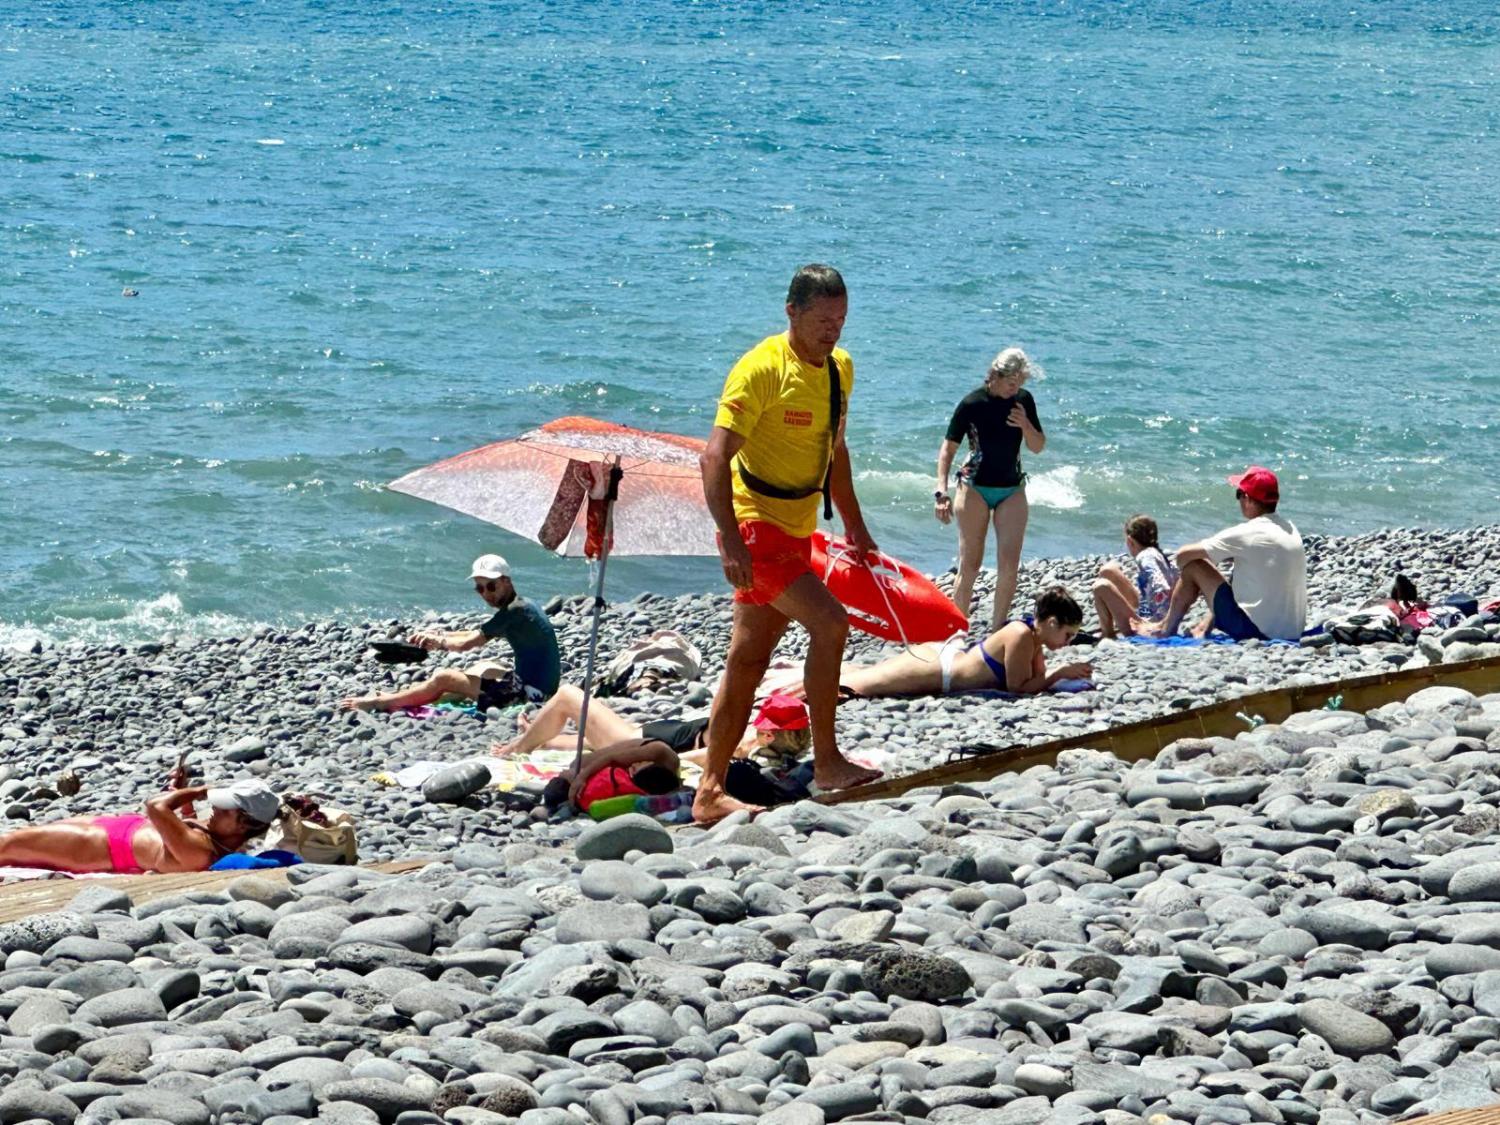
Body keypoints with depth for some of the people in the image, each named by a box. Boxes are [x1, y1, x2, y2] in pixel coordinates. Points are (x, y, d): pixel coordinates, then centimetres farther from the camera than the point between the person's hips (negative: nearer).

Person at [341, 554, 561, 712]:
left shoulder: (515, 612, -16)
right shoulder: (522, 606, 14)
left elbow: (466, 644, -15)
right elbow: (477, 636, 23)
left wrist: (439, 641, 4)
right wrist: (440, 634, 12)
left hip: (531, 692, -10)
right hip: (539, 687, 10)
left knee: (444, 678, -5)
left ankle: (378, 703, 6)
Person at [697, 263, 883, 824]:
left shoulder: (839, 369, 10)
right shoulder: (761, 369, -16)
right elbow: (715, 457, -21)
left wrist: (854, 525, 24)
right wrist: (729, 540, -31)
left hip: (796, 532, 8)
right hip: (756, 525, -8)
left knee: (749, 661, 8)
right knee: (829, 622, -21)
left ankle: (710, 792, 11)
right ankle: (826, 762, -14)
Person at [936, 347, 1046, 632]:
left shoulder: (1023, 400, 2)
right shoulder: (972, 404, -11)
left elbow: (1038, 447, 9)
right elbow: (948, 449, -9)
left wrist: (1025, 425, -12)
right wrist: (942, 492, -20)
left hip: (1012, 490, 4)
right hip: (975, 489, -3)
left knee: (1009, 565, -6)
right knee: (970, 565, -4)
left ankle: (997, 630, 1)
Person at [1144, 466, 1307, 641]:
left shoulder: (1246, 534, -14)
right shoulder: (1289, 529, 7)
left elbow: (1183, 555, -7)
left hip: (1257, 631, -7)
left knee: (1193, 566, 4)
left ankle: (1167, 629, 20)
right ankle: (1203, 629, 33)